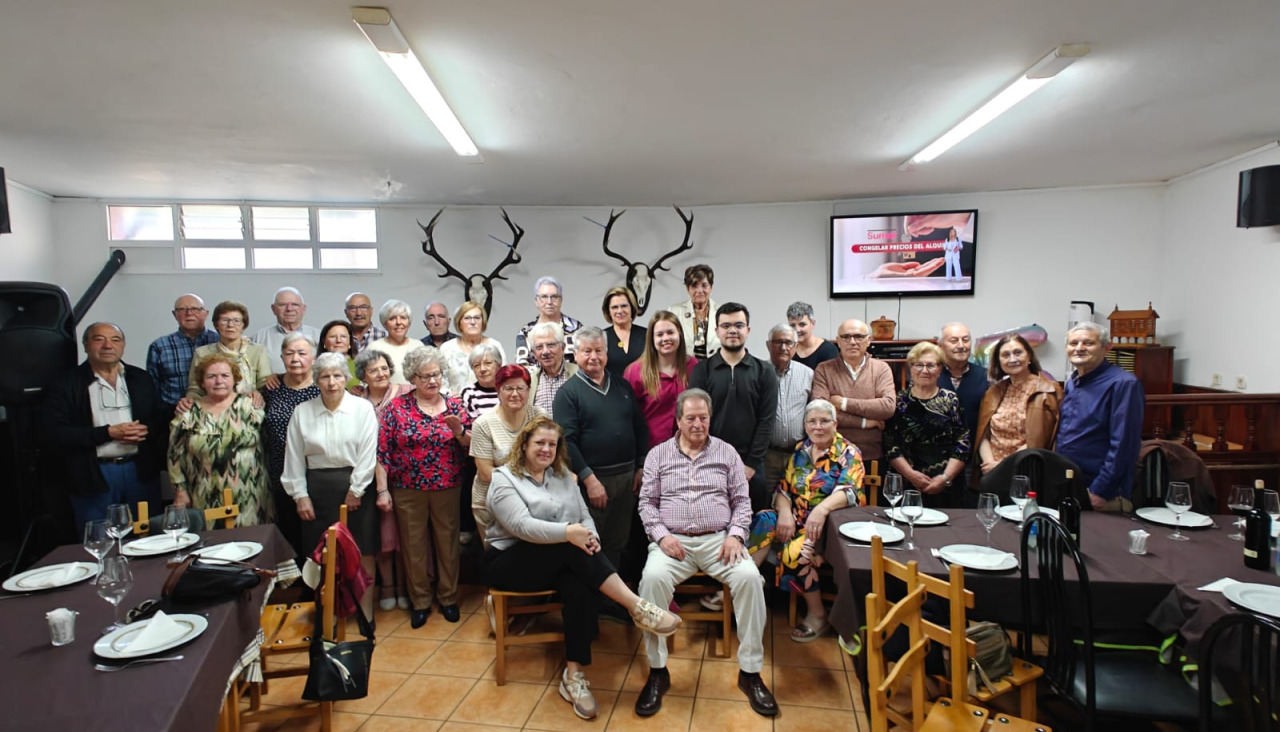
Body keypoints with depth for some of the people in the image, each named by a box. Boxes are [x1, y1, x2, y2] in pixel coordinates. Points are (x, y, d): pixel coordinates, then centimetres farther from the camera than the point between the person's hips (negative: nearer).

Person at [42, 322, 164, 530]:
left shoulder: (140, 378, 9)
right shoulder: (67, 384, -3)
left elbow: (162, 418, 10)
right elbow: (53, 433, -9)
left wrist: (146, 431, -13)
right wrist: (108, 433, -16)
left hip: (141, 470, 3)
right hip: (93, 474, -3)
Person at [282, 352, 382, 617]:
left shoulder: (363, 408, -4)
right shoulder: (302, 411, 3)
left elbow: (368, 454, -6)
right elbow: (294, 457, 6)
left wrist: (355, 491, -8)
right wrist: (300, 495, 2)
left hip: (356, 487, -2)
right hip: (318, 489, 2)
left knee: (362, 555, 3)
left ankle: (365, 614, 16)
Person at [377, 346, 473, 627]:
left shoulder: (454, 405, 2)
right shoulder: (397, 407, -3)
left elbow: (470, 445, 1)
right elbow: (382, 451, -5)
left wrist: (459, 430, -19)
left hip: (447, 489, 1)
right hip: (408, 491, -1)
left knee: (448, 543, 10)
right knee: (413, 546, 10)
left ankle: (449, 597, 28)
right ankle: (420, 601, 26)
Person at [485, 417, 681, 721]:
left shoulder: (563, 476, 14)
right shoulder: (504, 479, -6)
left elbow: (585, 516, 11)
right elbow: (522, 526, -20)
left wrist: (589, 536, -13)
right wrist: (569, 532, -31)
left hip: (560, 563, 5)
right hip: (510, 562, -5)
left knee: (581, 587, -29)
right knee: (571, 550, -32)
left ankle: (573, 674, -23)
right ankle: (636, 606, -30)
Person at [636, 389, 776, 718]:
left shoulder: (727, 452, 10)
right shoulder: (658, 454, 9)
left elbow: (742, 501, 10)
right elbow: (646, 502, 7)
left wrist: (735, 534, -7)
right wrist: (661, 535, -9)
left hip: (719, 539, 1)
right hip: (673, 540, 0)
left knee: (750, 577, -27)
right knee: (653, 577, -31)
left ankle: (750, 672, -12)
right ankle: (657, 671, -15)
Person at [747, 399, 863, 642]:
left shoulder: (848, 453, -2)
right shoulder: (800, 450, 12)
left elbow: (848, 491, -19)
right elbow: (783, 488, 7)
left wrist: (822, 508, -39)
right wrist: (784, 512, -15)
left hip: (830, 522, -4)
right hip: (797, 518, 5)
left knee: (799, 548, -31)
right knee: (764, 523, -25)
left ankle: (818, 615, -11)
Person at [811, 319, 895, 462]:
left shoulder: (881, 368, 4)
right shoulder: (824, 369, 1)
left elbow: (888, 407, -12)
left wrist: (844, 403, -14)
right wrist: (865, 422, -14)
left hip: (874, 456, 1)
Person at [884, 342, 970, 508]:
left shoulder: (951, 400, 7)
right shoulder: (898, 401, 4)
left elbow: (962, 444, 1)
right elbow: (890, 445, -2)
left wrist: (946, 477, -9)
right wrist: (911, 474, -11)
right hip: (905, 485, -1)